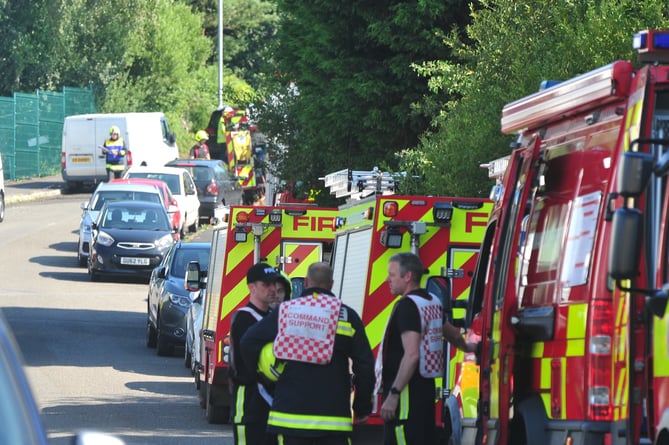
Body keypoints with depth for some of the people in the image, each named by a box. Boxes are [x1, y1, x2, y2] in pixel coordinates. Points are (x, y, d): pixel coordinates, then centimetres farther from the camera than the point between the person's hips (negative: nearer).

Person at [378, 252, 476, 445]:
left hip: (407, 392, -10)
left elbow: (412, 355, -24)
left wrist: (393, 394, -25)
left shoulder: (407, 305, -15)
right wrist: (466, 347, 56)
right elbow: (449, 331, 34)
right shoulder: (433, 302, 14)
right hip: (426, 388, 10)